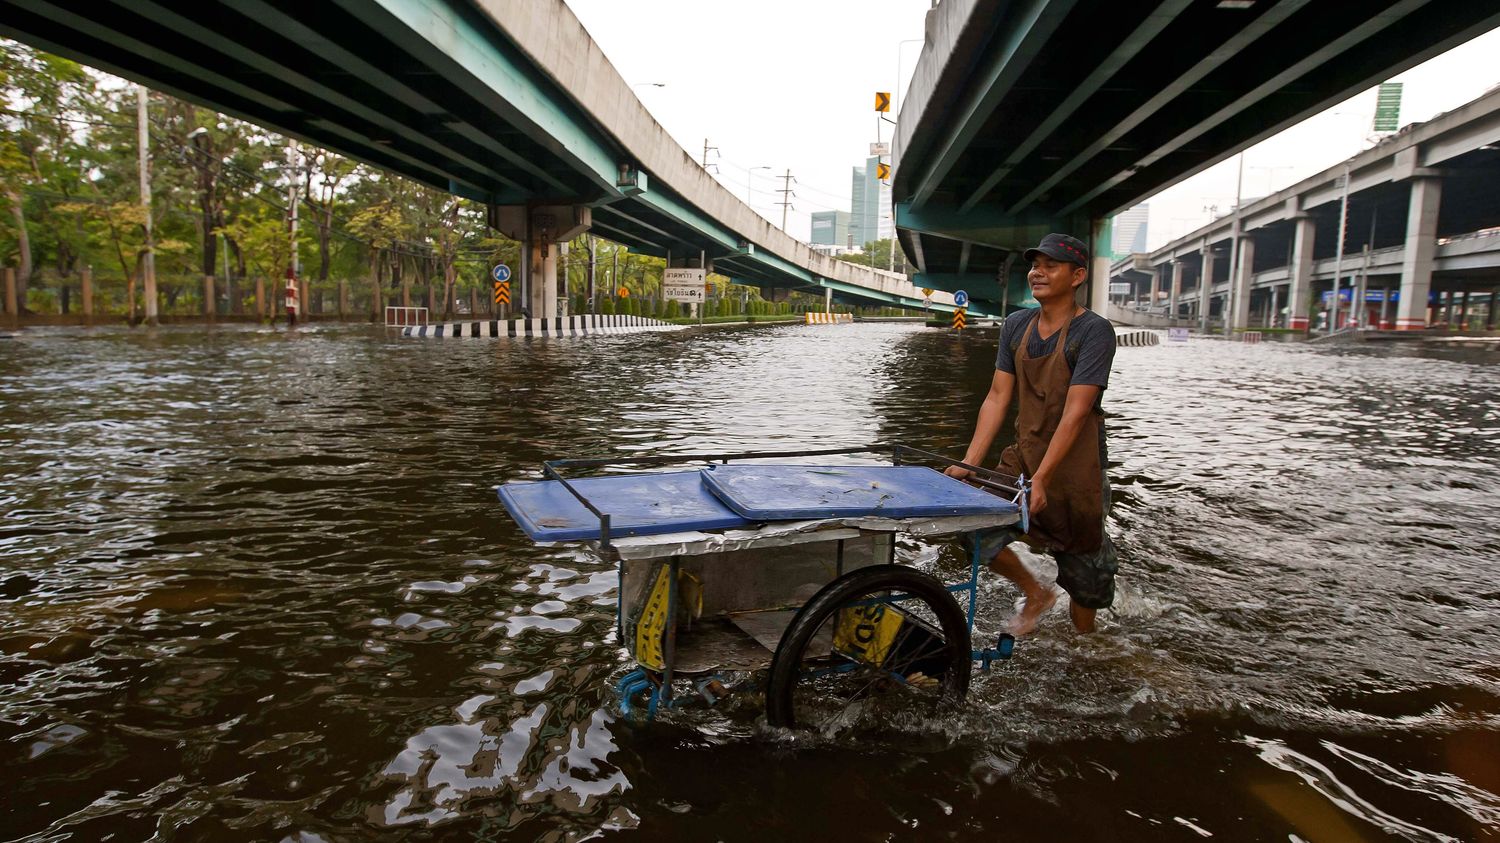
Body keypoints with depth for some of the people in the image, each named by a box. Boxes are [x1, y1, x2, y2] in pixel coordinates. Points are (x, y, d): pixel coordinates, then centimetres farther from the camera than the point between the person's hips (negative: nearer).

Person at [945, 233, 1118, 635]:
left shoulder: (1094, 331, -13)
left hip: (1075, 467, -5)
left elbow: (1075, 412, -20)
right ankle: (1036, 593, 16)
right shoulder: (1017, 325, 5)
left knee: (1083, 567, 7)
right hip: (1023, 457, 5)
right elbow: (997, 397, 3)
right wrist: (969, 463, -4)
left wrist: (1041, 479, -26)